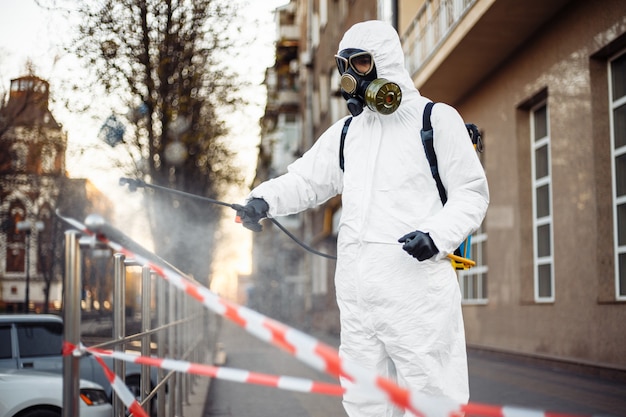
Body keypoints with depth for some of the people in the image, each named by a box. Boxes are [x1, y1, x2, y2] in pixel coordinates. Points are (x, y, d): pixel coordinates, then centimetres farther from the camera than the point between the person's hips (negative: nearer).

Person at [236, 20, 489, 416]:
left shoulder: (436, 119, 3)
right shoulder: (345, 133, 20)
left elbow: (472, 193, 1)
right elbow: (305, 180, 16)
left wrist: (439, 236, -16)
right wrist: (264, 199, -5)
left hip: (417, 283, -6)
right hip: (357, 290, 6)